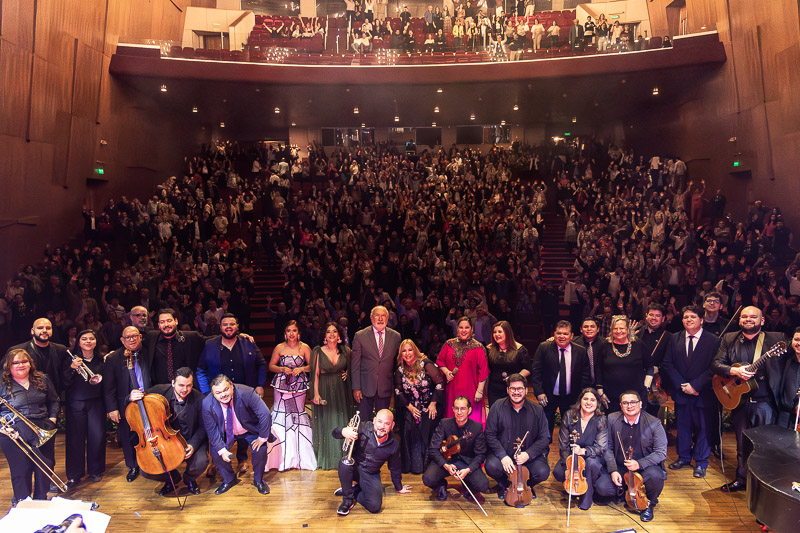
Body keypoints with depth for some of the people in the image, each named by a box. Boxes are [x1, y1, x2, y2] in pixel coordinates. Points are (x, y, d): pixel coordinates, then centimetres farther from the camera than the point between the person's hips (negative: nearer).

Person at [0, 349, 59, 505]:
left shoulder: (42, 380, 8)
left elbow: (54, 401, 17)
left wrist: (52, 418, 5)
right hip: (14, 434, -3)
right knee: (21, 471, 5)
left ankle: (41, 501, 28)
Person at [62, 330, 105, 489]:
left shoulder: (101, 360, 6)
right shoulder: (71, 359, 0)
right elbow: (64, 383, -7)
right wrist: (72, 368, -21)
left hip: (96, 403, 1)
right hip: (75, 404, -1)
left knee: (97, 437, 1)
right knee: (75, 439, 1)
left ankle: (95, 470, 19)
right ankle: (74, 475, 15)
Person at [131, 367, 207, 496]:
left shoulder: (198, 399, -14)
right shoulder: (160, 391, -11)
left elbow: (203, 426, -7)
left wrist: (193, 445, -21)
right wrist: (132, 397, -26)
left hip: (190, 440, -2)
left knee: (200, 462, -27)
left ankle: (190, 479, 13)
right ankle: (172, 479, 18)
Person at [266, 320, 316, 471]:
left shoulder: (304, 348, 0)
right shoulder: (279, 348, 2)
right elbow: (271, 366, 8)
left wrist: (302, 369, -12)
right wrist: (282, 369, -9)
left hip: (299, 386, 0)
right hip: (282, 385, 0)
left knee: (299, 414, 0)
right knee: (281, 415, -3)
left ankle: (299, 457, 14)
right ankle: (282, 457, 10)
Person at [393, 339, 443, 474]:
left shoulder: (425, 364, -12)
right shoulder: (400, 370, 2)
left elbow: (440, 382, -11)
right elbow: (398, 391, 8)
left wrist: (433, 404, -10)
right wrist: (409, 407, -3)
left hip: (429, 407, -3)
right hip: (411, 408, 3)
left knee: (426, 432, -17)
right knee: (409, 431, -15)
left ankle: (427, 463, 0)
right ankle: (411, 464, 1)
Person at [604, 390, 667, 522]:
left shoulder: (654, 423, -10)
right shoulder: (612, 420, -5)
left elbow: (661, 452, -11)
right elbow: (608, 447, -1)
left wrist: (639, 464, -25)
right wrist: (613, 470, -14)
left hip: (645, 466, -2)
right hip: (619, 466, 2)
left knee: (655, 476, -35)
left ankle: (649, 504, -1)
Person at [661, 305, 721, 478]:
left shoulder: (713, 340, -5)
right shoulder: (675, 339, 5)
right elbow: (668, 364, 3)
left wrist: (695, 385, -16)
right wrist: (681, 385, -9)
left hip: (703, 393, -3)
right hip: (681, 392, 3)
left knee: (703, 427, 7)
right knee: (683, 426, 13)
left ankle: (700, 462, 23)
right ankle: (683, 457, 30)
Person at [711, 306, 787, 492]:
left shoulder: (776, 339, 0)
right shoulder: (729, 339, 6)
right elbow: (716, 364, 1)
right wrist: (734, 371, -16)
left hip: (765, 402, -3)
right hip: (739, 399, 3)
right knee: (742, 443, 15)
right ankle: (742, 480, 30)